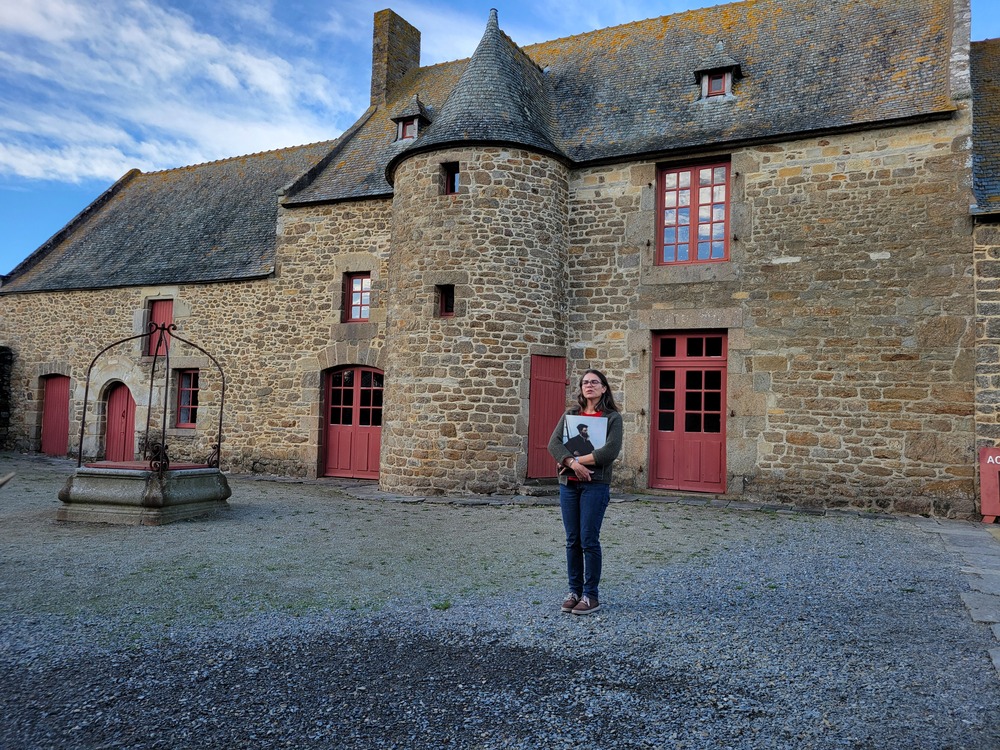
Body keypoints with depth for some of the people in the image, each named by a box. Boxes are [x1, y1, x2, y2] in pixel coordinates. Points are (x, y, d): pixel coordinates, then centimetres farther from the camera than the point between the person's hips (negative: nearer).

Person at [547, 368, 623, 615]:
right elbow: (554, 443, -1)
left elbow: (610, 451, -14)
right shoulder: (569, 415, 12)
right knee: (572, 540, 8)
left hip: (595, 484, -4)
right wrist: (572, 463, -18)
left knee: (589, 540, -3)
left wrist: (575, 460, -12)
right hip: (568, 484, 4)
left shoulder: (612, 417, 0)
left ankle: (591, 595, 8)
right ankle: (574, 591, 18)